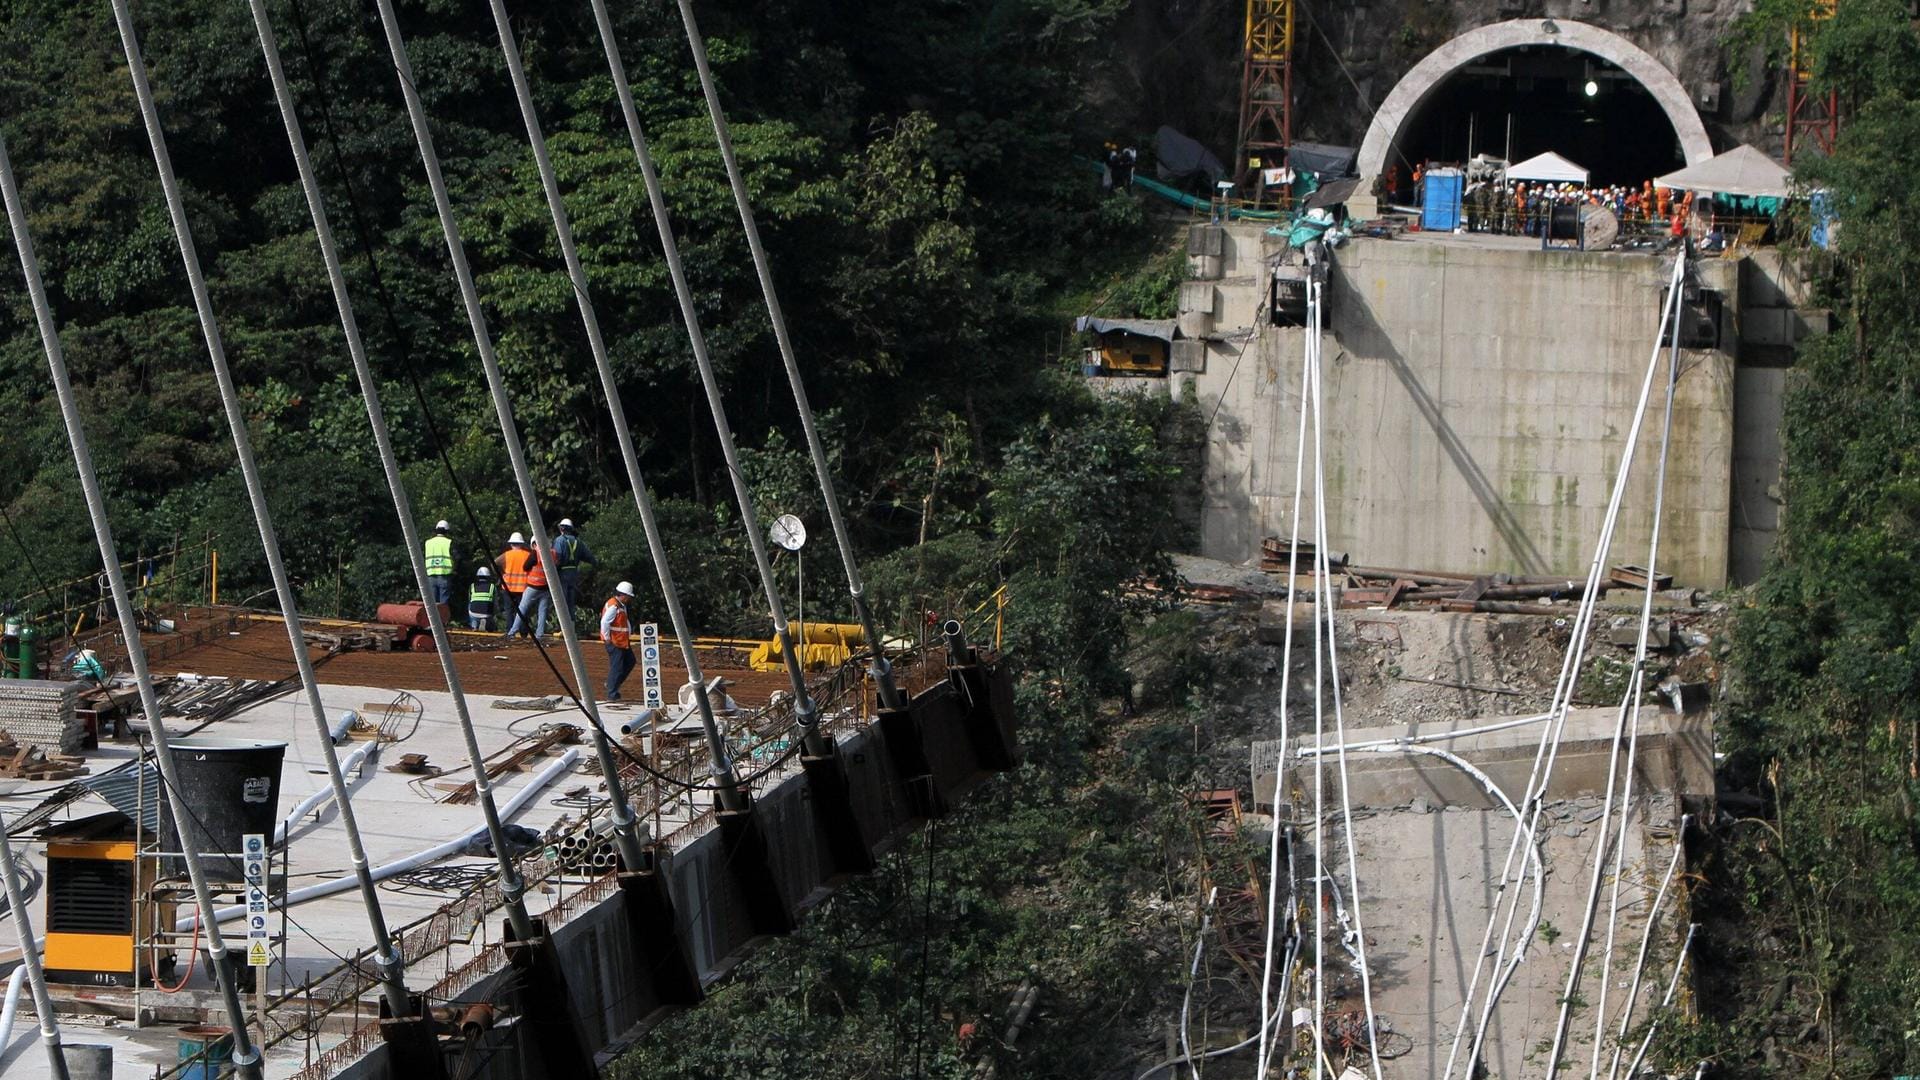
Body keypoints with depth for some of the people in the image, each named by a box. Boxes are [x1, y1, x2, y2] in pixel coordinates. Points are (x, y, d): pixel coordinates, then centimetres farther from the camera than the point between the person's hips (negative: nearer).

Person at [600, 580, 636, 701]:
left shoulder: (621, 605, 15)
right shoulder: (613, 606, -18)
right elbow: (604, 622, -25)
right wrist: (607, 638, -20)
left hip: (623, 641, 10)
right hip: (614, 642, -10)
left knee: (630, 662, 16)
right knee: (616, 667, -7)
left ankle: (612, 684, 23)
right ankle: (612, 694, -2)